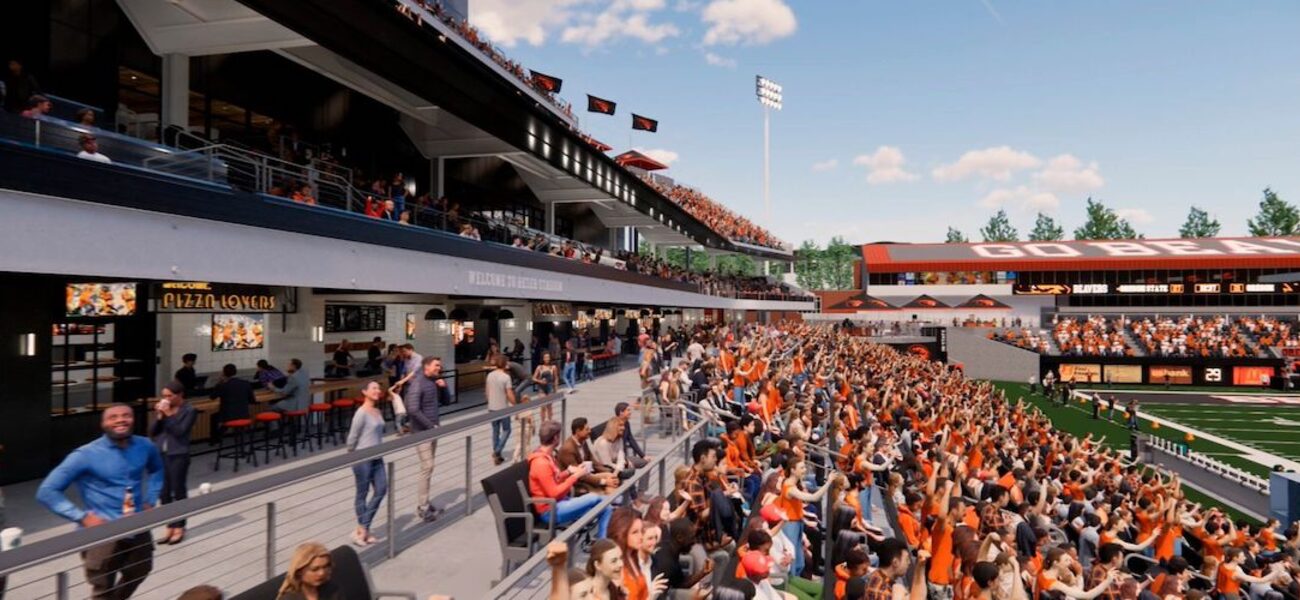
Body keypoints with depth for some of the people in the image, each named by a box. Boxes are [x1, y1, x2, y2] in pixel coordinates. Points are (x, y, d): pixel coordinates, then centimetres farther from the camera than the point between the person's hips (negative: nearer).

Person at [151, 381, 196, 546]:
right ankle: (170, 527, 21)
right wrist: (160, 416, -9)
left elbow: (180, 431, -18)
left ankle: (179, 528, 14)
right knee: (164, 493, 10)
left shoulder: (189, 411, -8)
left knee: (179, 492, 3)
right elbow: (152, 432, 4)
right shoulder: (164, 409, 5)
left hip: (178, 456, -5)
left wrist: (169, 415, -19)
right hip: (161, 455, 6)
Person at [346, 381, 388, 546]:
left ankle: (363, 528, 17)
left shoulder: (378, 412, 9)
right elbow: (352, 437, -12)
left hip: (377, 458, 8)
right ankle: (362, 530, 20)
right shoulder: (362, 413, -16)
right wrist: (352, 456, -2)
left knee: (382, 489, 6)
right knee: (362, 493, 5)